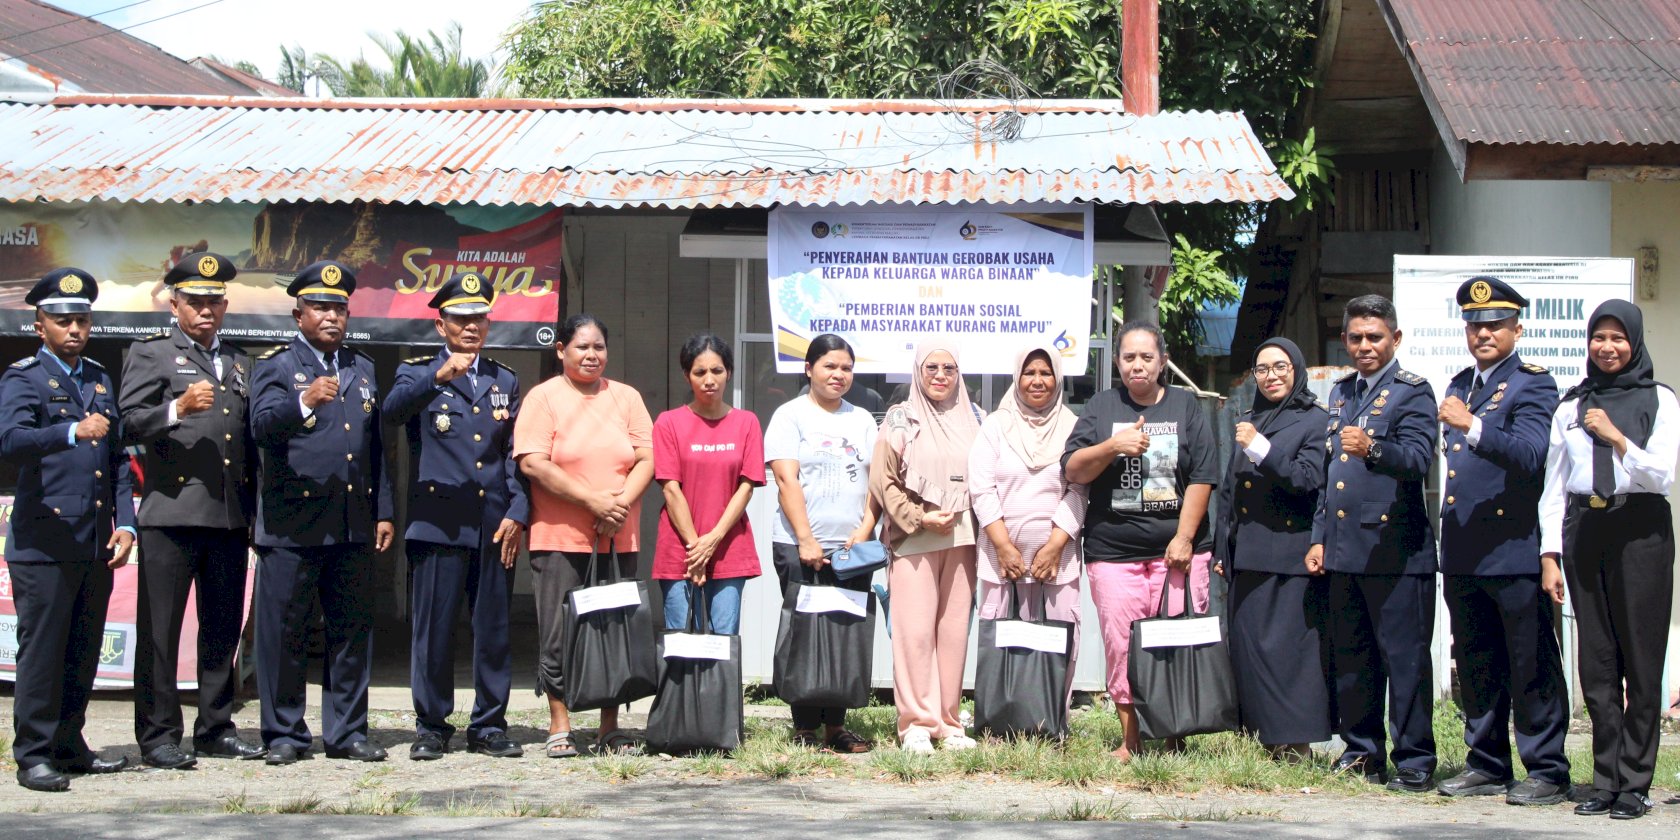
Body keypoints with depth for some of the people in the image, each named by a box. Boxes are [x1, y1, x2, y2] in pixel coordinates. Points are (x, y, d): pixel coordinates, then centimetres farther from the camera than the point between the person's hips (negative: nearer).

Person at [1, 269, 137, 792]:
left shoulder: (100, 379, 17)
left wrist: (125, 522, 8)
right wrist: (72, 432, -34)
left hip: (97, 545, 6)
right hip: (43, 542, -6)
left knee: (83, 652, 10)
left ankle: (69, 746, 20)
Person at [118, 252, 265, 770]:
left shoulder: (239, 362, 22)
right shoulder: (150, 354, 5)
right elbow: (128, 425, -7)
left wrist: (255, 508, 17)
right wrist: (177, 410, -23)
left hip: (230, 514, 5)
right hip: (171, 510, -5)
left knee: (224, 627, 9)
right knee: (160, 629, -3)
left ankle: (216, 729, 17)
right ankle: (157, 736, 2)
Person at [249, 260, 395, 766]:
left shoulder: (363, 369, 19)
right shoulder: (275, 365, 2)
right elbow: (262, 428, -16)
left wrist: (383, 512, 13)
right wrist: (304, 403, -33)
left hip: (354, 526, 5)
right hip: (291, 524, -5)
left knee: (352, 630, 7)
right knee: (284, 632, -1)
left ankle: (346, 732, 15)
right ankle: (284, 734, 9)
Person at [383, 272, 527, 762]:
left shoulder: (506, 382, 18)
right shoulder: (418, 373, 8)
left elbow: (516, 455, 13)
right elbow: (392, 411, -15)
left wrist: (517, 513, 1)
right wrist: (439, 377, -30)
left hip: (495, 525, 3)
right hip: (438, 522, -3)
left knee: (494, 629, 5)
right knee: (434, 629, -2)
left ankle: (489, 726, 14)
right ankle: (431, 727, 8)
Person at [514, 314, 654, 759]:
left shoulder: (626, 397, 13)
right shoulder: (544, 397, 1)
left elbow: (646, 459, 6)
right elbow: (533, 463, -10)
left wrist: (621, 504, -11)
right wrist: (594, 501, -15)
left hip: (618, 538, 3)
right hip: (559, 537, -3)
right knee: (559, 634, -2)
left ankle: (610, 727, 13)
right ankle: (559, 728, 7)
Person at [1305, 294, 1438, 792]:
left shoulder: (1412, 392, -4)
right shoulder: (1341, 392, 18)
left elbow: (1419, 457, -21)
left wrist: (1373, 448, -39)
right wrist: (1319, 536, 17)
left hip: (1396, 550, -7)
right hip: (1343, 549, 7)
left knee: (1404, 659, -3)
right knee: (1350, 658, 11)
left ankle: (1414, 763, 4)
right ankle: (1362, 754, 21)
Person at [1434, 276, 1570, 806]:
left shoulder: (1533, 385, -6)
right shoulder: (1460, 385, 17)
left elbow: (1530, 455, -23)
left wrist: (1472, 425, -35)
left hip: (1514, 551, -8)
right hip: (1462, 554, 8)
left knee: (1531, 669, -1)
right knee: (1475, 666, 13)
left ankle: (1547, 771, 6)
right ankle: (1487, 766, 22)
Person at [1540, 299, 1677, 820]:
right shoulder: (1571, 407, 13)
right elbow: (1553, 486, 13)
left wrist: (1616, 438, -16)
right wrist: (1550, 553, 6)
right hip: (1583, 531, 3)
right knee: (1596, 661, 4)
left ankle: (1635, 783, 2)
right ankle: (1605, 779, 8)